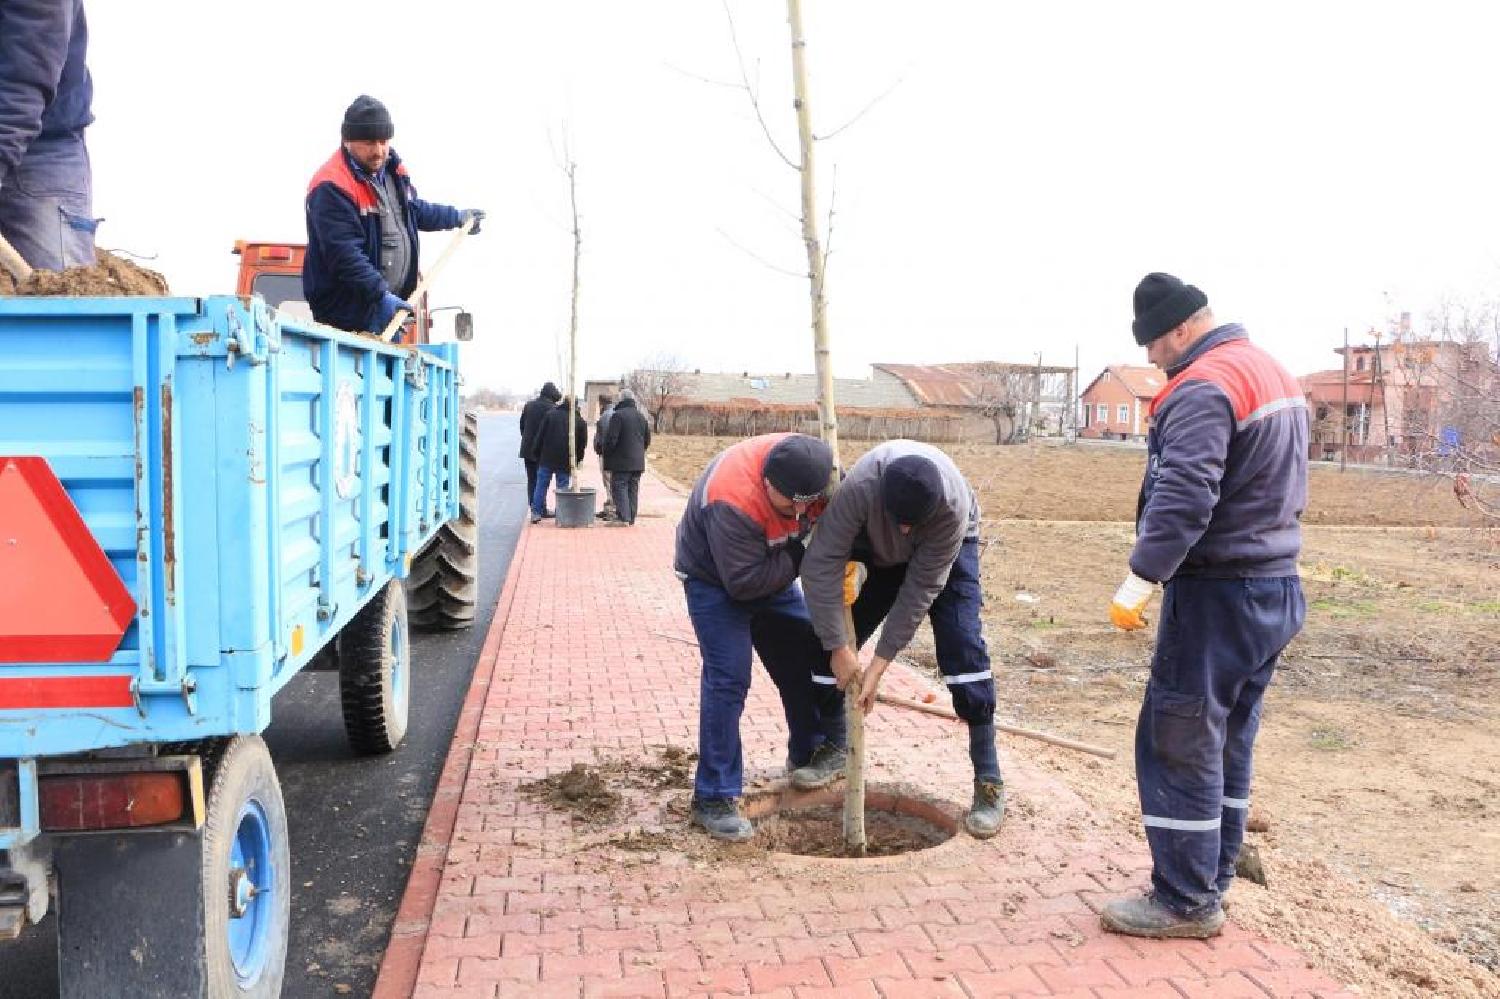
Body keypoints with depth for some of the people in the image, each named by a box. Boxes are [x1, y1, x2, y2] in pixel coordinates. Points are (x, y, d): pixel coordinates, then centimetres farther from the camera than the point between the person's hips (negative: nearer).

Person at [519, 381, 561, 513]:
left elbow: (522, 425, 13)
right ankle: (541, 509, 3)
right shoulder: (551, 408, -13)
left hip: (527, 449, 5)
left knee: (531, 480, 12)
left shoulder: (528, 405, 7)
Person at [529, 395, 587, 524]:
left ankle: (536, 513, 7)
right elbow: (582, 443, 4)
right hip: (566, 462, 0)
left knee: (541, 485, 8)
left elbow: (540, 436, -1)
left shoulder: (550, 414, 0)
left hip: (547, 459, 0)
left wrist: (536, 453, 5)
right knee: (563, 488, 6)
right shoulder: (580, 420, 3)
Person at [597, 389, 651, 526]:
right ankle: (631, 518, 14)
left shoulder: (618, 415, -12)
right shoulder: (642, 417, 12)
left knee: (619, 487, -3)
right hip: (638, 462, 7)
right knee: (633, 489, 11)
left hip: (621, 461, -7)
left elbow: (611, 439, -15)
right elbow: (647, 440, 18)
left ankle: (623, 517, -10)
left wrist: (606, 459, -3)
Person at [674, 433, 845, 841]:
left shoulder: (810, 466, -22)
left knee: (808, 656, 10)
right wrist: (805, 558, -31)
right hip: (715, 578, -6)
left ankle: (810, 759, 33)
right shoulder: (731, 500, -41)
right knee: (727, 678, -16)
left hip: (773, 572, 7)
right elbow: (743, 582, -35)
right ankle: (714, 799, -7)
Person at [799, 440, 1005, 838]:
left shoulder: (955, 505, -39)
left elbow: (920, 589, -32)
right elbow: (822, 565, -36)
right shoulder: (860, 487, -41)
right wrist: (839, 646, -32)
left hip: (947, 550, -2)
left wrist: (879, 665, -29)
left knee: (963, 649, -18)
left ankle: (989, 782, -8)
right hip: (878, 551, 2)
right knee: (834, 640, -5)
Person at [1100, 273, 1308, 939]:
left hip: (1218, 596, -10)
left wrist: (1138, 582, -26)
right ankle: (1211, 884, 25)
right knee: (1228, 745, 16)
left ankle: (1184, 902, 8)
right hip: (1277, 589, 10)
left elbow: (1182, 499, -28)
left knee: (1180, 744, -1)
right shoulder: (1274, 373, 15)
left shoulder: (1203, 388, -17)